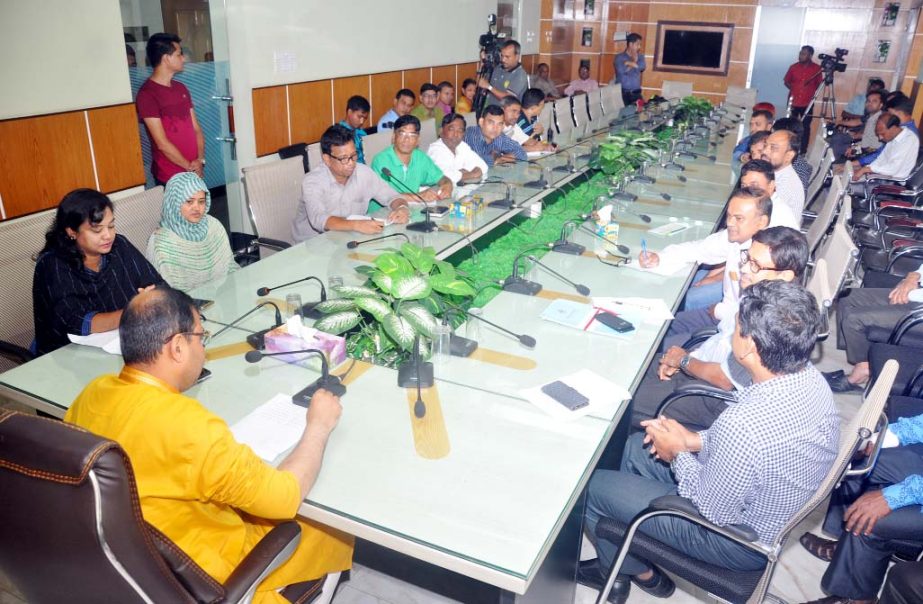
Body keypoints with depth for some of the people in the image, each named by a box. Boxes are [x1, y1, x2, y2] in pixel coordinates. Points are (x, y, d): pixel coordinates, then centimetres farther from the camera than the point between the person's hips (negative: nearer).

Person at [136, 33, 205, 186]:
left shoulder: (181, 88, 11)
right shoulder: (147, 94, -12)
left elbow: (196, 128, 10)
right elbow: (162, 143, -16)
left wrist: (200, 160, -4)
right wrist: (189, 167, -9)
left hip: (195, 171, 6)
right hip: (169, 176, -6)